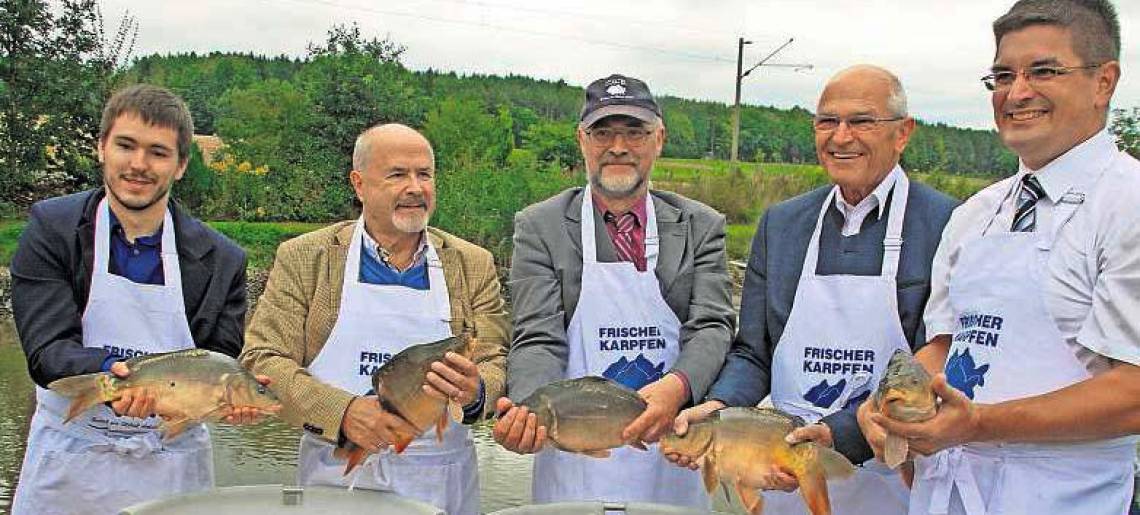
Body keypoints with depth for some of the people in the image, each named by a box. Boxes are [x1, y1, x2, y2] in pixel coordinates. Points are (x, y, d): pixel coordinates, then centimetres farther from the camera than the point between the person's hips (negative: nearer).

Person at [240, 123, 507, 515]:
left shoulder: (474, 265, 3)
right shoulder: (302, 258, -2)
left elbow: (497, 366, 0)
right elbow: (261, 361, -7)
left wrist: (475, 393, -23)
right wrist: (342, 411, -23)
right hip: (335, 479, -1)